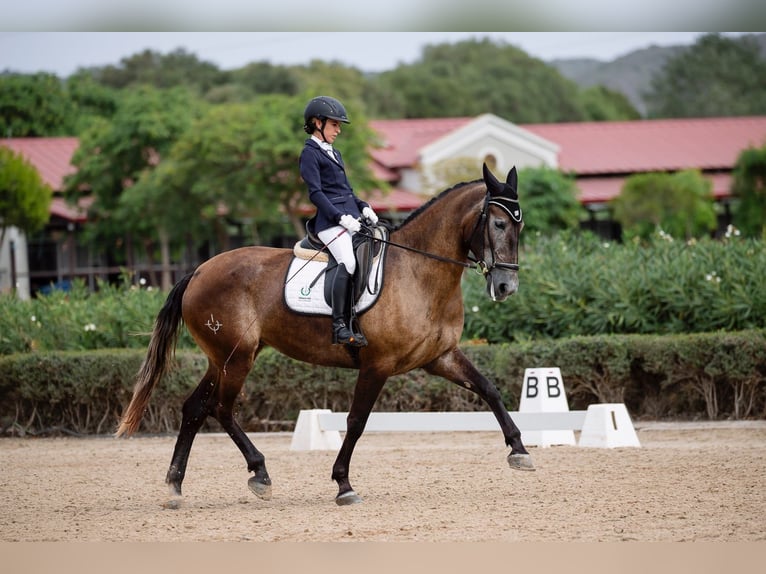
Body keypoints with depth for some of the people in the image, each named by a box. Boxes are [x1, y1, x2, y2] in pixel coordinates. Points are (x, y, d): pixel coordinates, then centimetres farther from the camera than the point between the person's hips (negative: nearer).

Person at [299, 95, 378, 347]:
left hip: (351, 217, 10)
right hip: (330, 221, -10)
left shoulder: (333, 153, 24)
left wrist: (364, 208, 10)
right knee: (348, 262, -28)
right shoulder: (310, 153, -2)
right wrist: (340, 217, -20)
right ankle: (340, 326, -32)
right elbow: (315, 193, -12)